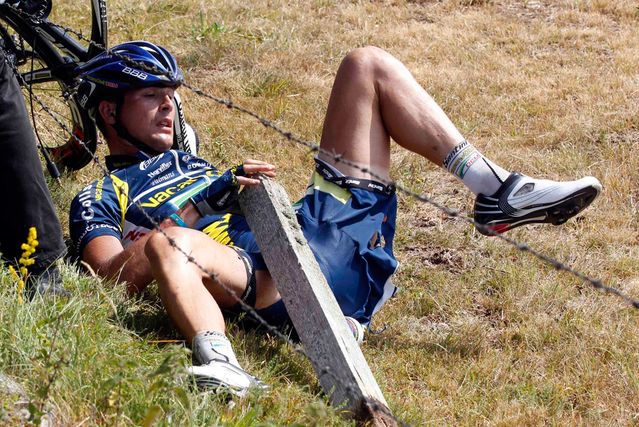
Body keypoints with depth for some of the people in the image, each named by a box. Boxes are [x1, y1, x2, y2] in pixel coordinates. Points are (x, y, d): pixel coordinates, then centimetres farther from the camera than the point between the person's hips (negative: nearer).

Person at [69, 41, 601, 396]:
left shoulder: (187, 161, 37)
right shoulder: (98, 199, 15)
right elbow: (115, 277, -5)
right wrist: (187, 216, -13)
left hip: (320, 232, 7)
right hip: (273, 287, -7)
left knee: (367, 65, 8)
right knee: (168, 242, -40)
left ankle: (498, 192, -7)